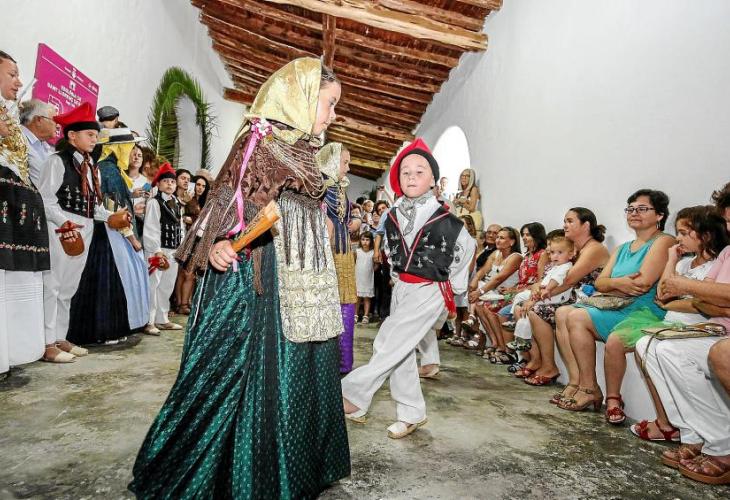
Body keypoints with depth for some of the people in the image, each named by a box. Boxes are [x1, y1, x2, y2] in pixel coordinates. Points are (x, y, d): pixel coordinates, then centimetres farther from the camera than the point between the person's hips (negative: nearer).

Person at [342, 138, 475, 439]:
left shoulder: (443, 220, -12)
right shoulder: (393, 216, 3)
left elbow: (467, 248, 2)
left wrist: (451, 283, 6)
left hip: (429, 292, -6)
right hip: (401, 288, 6)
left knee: (390, 346, -10)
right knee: (401, 352, 8)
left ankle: (351, 394, 3)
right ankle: (412, 414, 20)